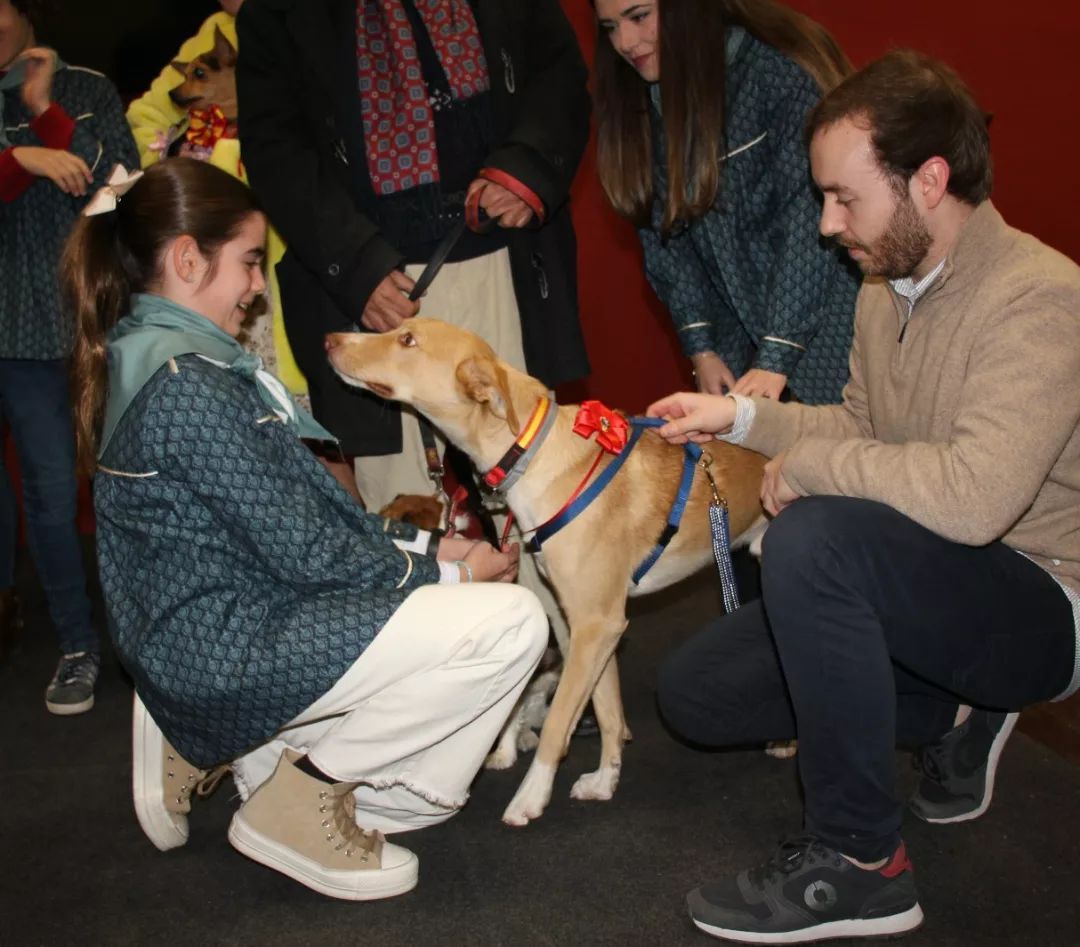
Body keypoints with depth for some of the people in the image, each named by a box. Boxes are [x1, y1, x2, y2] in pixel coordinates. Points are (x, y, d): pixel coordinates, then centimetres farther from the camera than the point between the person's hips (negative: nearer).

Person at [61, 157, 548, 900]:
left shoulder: (147, 355, 11)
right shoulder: (187, 384, -21)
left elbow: (312, 501, 12)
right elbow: (304, 553, -20)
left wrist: (423, 546, 5)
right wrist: (444, 572, -6)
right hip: (229, 650, -10)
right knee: (510, 622, -16)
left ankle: (236, 745, 14)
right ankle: (300, 799, -5)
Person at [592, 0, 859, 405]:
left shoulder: (782, 70, -17)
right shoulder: (642, 98, 3)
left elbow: (814, 217, -20)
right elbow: (663, 231, 3)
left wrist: (776, 359, -23)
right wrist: (700, 348, -4)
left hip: (822, 322, -5)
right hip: (739, 337, 5)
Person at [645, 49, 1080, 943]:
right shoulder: (887, 285, 3)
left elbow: (973, 494, -37)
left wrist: (807, 466, -23)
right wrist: (743, 415, 7)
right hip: (920, 590, 9)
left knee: (812, 538, -36)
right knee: (695, 690, 4)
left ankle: (859, 863, -18)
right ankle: (954, 715, 17)